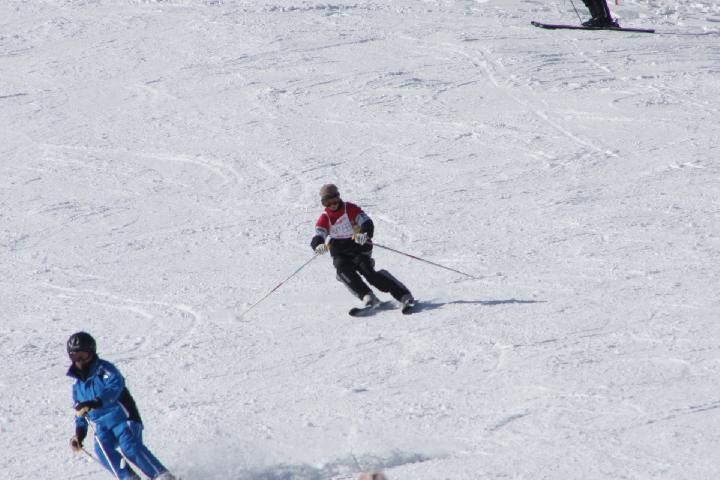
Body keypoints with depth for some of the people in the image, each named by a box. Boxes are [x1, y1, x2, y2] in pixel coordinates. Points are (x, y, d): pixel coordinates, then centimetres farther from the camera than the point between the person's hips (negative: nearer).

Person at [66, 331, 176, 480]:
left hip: (122, 418, -5)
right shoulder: (78, 386, 17)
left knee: (129, 447, -29)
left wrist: (95, 402, -37)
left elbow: (116, 385, -24)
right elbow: (80, 414, 29)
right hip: (102, 427, 5)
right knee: (102, 448, -26)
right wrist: (79, 433, 12)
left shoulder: (104, 369, -4)